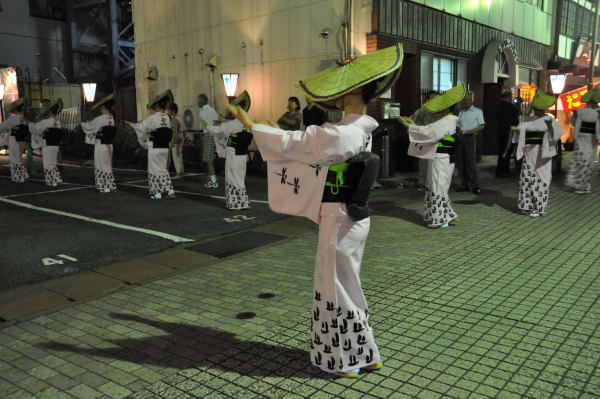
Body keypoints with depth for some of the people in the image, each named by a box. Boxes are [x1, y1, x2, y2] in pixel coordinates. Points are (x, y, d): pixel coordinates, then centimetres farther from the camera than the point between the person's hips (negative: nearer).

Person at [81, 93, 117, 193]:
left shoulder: (100, 119, -18)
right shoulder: (111, 118, 4)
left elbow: (89, 126, -3)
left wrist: (83, 124, 18)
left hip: (100, 146, -7)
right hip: (109, 145, 7)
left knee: (101, 166, 3)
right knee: (108, 165, 17)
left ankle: (104, 186, 7)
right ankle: (110, 185, 22)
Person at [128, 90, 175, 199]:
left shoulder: (152, 118, -10)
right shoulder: (167, 118, 3)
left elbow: (141, 127, 1)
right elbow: (169, 133, 8)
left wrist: (130, 124, 19)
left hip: (154, 148, -5)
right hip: (165, 148, 5)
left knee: (155, 170, 5)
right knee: (163, 169, 16)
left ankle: (157, 193, 9)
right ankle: (170, 190, 9)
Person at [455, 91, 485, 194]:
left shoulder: (477, 111, 4)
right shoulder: (461, 113, 18)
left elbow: (481, 126, -6)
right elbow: (458, 126, 16)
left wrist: (465, 132, -14)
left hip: (470, 138, -5)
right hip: (460, 138, 5)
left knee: (471, 162, -8)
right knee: (460, 162, 3)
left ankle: (475, 186, -1)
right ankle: (464, 185, 10)